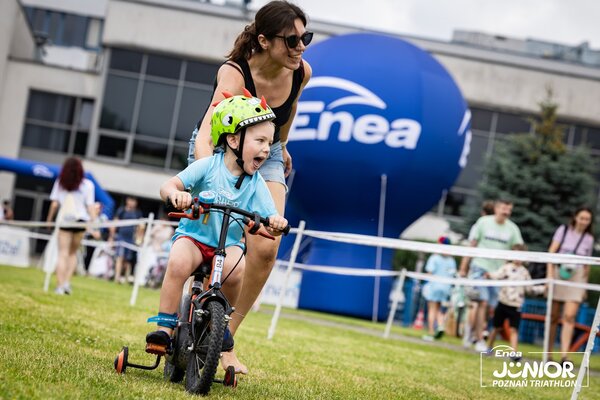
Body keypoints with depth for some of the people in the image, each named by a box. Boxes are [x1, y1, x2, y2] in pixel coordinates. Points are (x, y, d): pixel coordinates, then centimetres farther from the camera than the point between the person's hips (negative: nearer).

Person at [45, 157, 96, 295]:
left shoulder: (60, 183, 5)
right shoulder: (87, 184, 1)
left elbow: (54, 204, 2)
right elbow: (90, 206, -2)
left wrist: (49, 219, 10)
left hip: (63, 220, 0)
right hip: (80, 221, 0)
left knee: (62, 254, 2)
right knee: (73, 253, 14)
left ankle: (60, 285, -7)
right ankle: (67, 282, 1)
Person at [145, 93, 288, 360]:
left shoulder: (256, 184, -3)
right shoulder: (208, 167, -10)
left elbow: (270, 220, -6)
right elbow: (168, 186, -14)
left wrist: (276, 224, -31)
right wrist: (175, 195, -38)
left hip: (229, 243, 2)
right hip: (193, 235, -2)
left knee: (235, 269, -31)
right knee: (178, 263, -33)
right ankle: (164, 327, -21)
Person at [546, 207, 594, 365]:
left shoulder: (589, 239, 8)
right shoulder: (563, 230, 3)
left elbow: (586, 265, 13)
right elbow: (551, 252, -1)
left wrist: (584, 285, 11)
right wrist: (550, 274, -9)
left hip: (576, 277, 0)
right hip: (558, 273, 0)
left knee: (569, 316, -12)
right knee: (553, 316, 4)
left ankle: (564, 355, -15)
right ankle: (548, 354, 13)